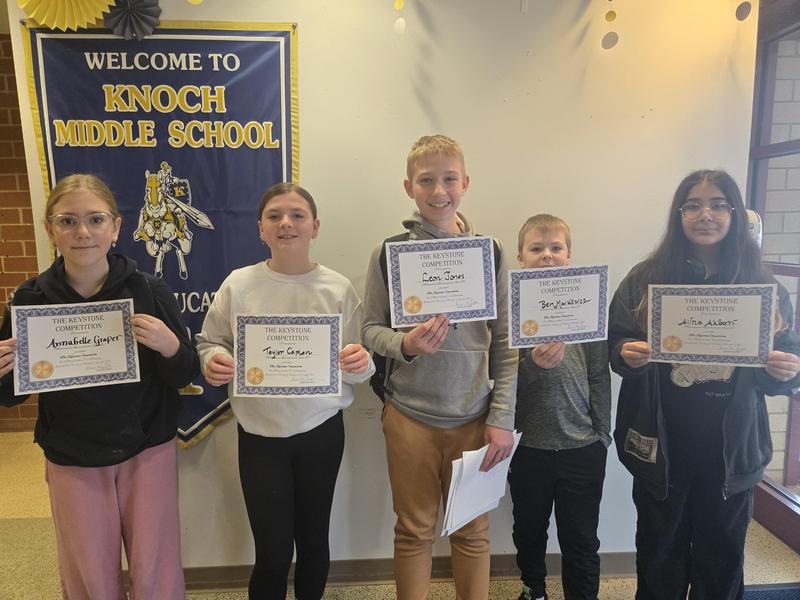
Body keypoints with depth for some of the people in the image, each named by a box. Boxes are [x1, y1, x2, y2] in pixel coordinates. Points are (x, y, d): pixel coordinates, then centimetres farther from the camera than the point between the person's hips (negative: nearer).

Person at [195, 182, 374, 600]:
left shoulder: (339, 289, -5)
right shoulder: (239, 285, -5)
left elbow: (356, 371, 1)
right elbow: (209, 342, 5)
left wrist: (360, 364, -21)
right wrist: (213, 362, -17)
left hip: (321, 433, 1)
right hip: (259, 436, 0)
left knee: (313, 542, 17)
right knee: (272, 553, 6)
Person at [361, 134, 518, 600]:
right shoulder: (389, 253, -5)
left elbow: (505, 343, 0)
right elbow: (371, 329, 0)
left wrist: (502, 418, -3)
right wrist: (405, 344, -21)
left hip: (475, 417, 1)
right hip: (409, 416, 0)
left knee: (473, 531, 15)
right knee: (414, 531, 15)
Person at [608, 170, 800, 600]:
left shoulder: (763, 287, 2)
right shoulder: (646, 279, -2)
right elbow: (615, 346, -1)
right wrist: (628, 356, -21)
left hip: (732, 449, 2)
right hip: (661, 446, -1)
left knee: (721, 562, 17)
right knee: (661, 555, 13)